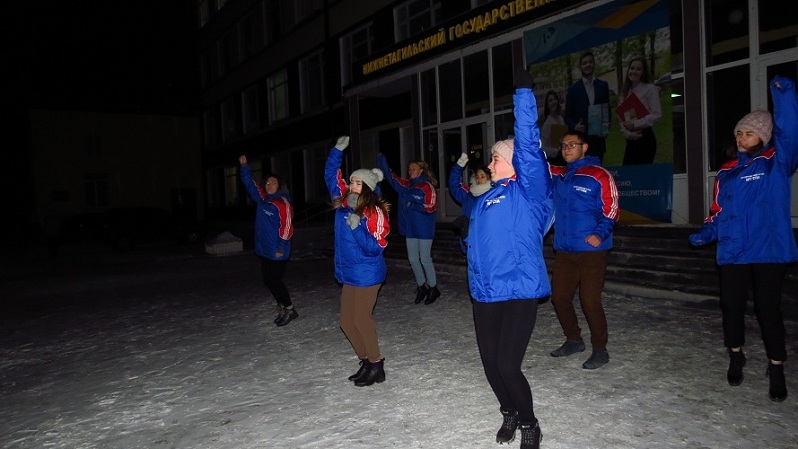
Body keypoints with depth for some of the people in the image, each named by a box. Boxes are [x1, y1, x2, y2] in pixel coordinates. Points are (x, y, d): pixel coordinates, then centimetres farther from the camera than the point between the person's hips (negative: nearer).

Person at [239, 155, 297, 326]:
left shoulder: (282, 203, -14)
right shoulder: (262, 198, 9)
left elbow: (287, 226, -17)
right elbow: (249, 183, 19)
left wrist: (281, 248, -18)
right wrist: (244, 166, 12)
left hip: (277, 251, -8)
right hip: (265, 249, 8)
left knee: (274, 280, -5)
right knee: (268, 279, 12)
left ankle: (289, 309, 9)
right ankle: (282, 307, 24)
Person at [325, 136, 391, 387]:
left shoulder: (375, 212, -15)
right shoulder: (343, 203, 4)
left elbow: (375, 247, -18)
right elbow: (331, 176, 16)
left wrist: (357, 227, -28)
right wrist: (338, 150, 9)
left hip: (367, 274, -7)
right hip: (349, 274, 8)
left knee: (361, 318, -4)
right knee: (347, 322, 11)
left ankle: (376, 366, 13)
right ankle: (366, 361, 26)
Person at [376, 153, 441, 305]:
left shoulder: (427, 186, -11)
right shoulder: (406, 185, 9)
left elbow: (430, 207, -18)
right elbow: (390, 175, 13)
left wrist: (412, 205, -13)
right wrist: (381, 159, 6)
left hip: (424, 229, -7)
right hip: (410, 229, 7)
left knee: (425, 259, 1)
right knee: (413, 259, 11)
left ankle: (433, 288, 16)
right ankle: (421, 286, 26)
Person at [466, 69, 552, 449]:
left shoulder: (529, 190, -6)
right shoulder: (484, 201, 14)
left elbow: (527, 142, -17)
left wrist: (523, 92, -18)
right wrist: (476, 281, 17)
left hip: (519, 292, -7)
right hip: (485, 294, 7)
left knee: (507, 365, -6)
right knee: (490, 363, 13)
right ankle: (509, 414, 39)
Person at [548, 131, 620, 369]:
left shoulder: (600, 176, -5)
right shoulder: (558, 175, 12)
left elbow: (612, 210, -7)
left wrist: (600, 234, -20)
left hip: (591, 251, -6)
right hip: (564, 250, 6)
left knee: (590, 301, -4)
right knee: (559, 297, 11)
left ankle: (600, 349, 14)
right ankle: (574, 340, 30)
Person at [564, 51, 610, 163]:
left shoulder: (603, 86, 10)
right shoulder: (573, 89, 3)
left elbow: (607, 110, 13)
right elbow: (568, 116, 4)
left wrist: (606, 129, -2)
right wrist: (575, 126, -16)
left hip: (598, 139, 2)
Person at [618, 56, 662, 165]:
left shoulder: (650, 88, -4)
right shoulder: (625, 91, 12)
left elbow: (657, 114, -11)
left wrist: (635, 124, -16)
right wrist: (627, 133, -9)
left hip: (645, 137, -5)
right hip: (630, 140, 5)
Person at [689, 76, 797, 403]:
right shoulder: (727, 172, 11)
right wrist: (705, 235, -2)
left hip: (769, 251, -4)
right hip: (732, 253, 4)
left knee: (768, 309, 0)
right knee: (732, 307, 10)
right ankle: (736, 358, 31)